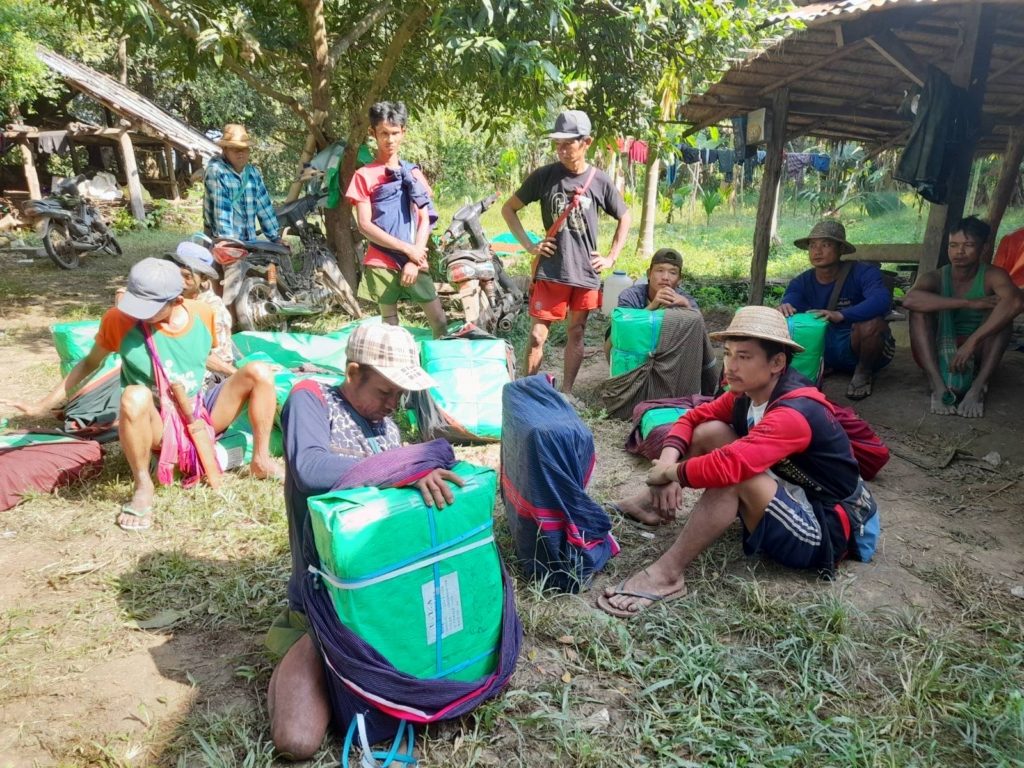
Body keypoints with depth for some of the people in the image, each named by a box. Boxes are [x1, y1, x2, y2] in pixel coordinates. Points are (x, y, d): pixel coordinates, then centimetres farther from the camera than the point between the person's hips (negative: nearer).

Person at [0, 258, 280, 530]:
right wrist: (42, 405, 5)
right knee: (135, 396, -39)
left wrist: (244, 379, 7)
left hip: (202, 415, 3)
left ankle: (261, 461, -7)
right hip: (159, 427, -2)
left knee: (259, 371, -20)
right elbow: (90, 363, 3)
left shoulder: (203, 315, -8)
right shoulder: (119, 319, -13)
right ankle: (143, 486, -18)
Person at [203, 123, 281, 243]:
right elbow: (221, 208, -19)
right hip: (221, 242, -6)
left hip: (249, 242, 6)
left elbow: (264, 206, 14)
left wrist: (276, 238, 12)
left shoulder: (254, 172, 11)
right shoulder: (215, 171, -9)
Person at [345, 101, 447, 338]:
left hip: (415, 262, 3)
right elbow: (364, 225, -8)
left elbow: (426, 220, 5)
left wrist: (414, 260, -9)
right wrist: (406, 249, -14)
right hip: (382, 264, -3)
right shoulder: (364, 175, 0)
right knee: (390, 326, 3)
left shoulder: (413, 173, 11)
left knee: (440, 321, 1)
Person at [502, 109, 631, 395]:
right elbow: (508, 209, 8)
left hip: (586, 272, 2)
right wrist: (529, 245, -1)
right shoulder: (544, 176, -2)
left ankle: (566, 392, 21)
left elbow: (624, 218, 14)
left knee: (576, 333, 10)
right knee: (538, 334, -2)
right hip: (550, 271, -2)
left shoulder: (600, 180, 1)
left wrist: (611, 258, 6)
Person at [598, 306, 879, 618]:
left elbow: (731, 464, -43)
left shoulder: (795, 414, -30)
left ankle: (666, 575, -28)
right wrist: (668, 460, -18)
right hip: (791, 501, 9)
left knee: (735, 473, -34)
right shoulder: (748, 393, -3)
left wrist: (671, 473, -25)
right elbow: (694, 418, 2)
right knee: (710, 432, -6)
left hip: (825, 532, -8)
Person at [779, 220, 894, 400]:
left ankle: (863, 373, -7)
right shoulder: (802, 282, -4)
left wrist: (841, 315, -53)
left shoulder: (863, 272, -18)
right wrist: (784, 309, -48)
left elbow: (881, 300, -37)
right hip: (826, 350, 4)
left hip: (863, 349, -3)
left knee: (871, 322, -36)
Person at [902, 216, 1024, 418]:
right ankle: (938, 385, -34)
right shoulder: (935, 278, -6)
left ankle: (977, 388, -31)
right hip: (938, 355, 0)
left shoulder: (992, 276, -8)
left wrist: (971, 342, -42)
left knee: (1001, 308, -22)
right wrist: (969, 303, -34)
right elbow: (909, 299, -31)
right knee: (919, 309, -22)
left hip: (976, 355, 0)